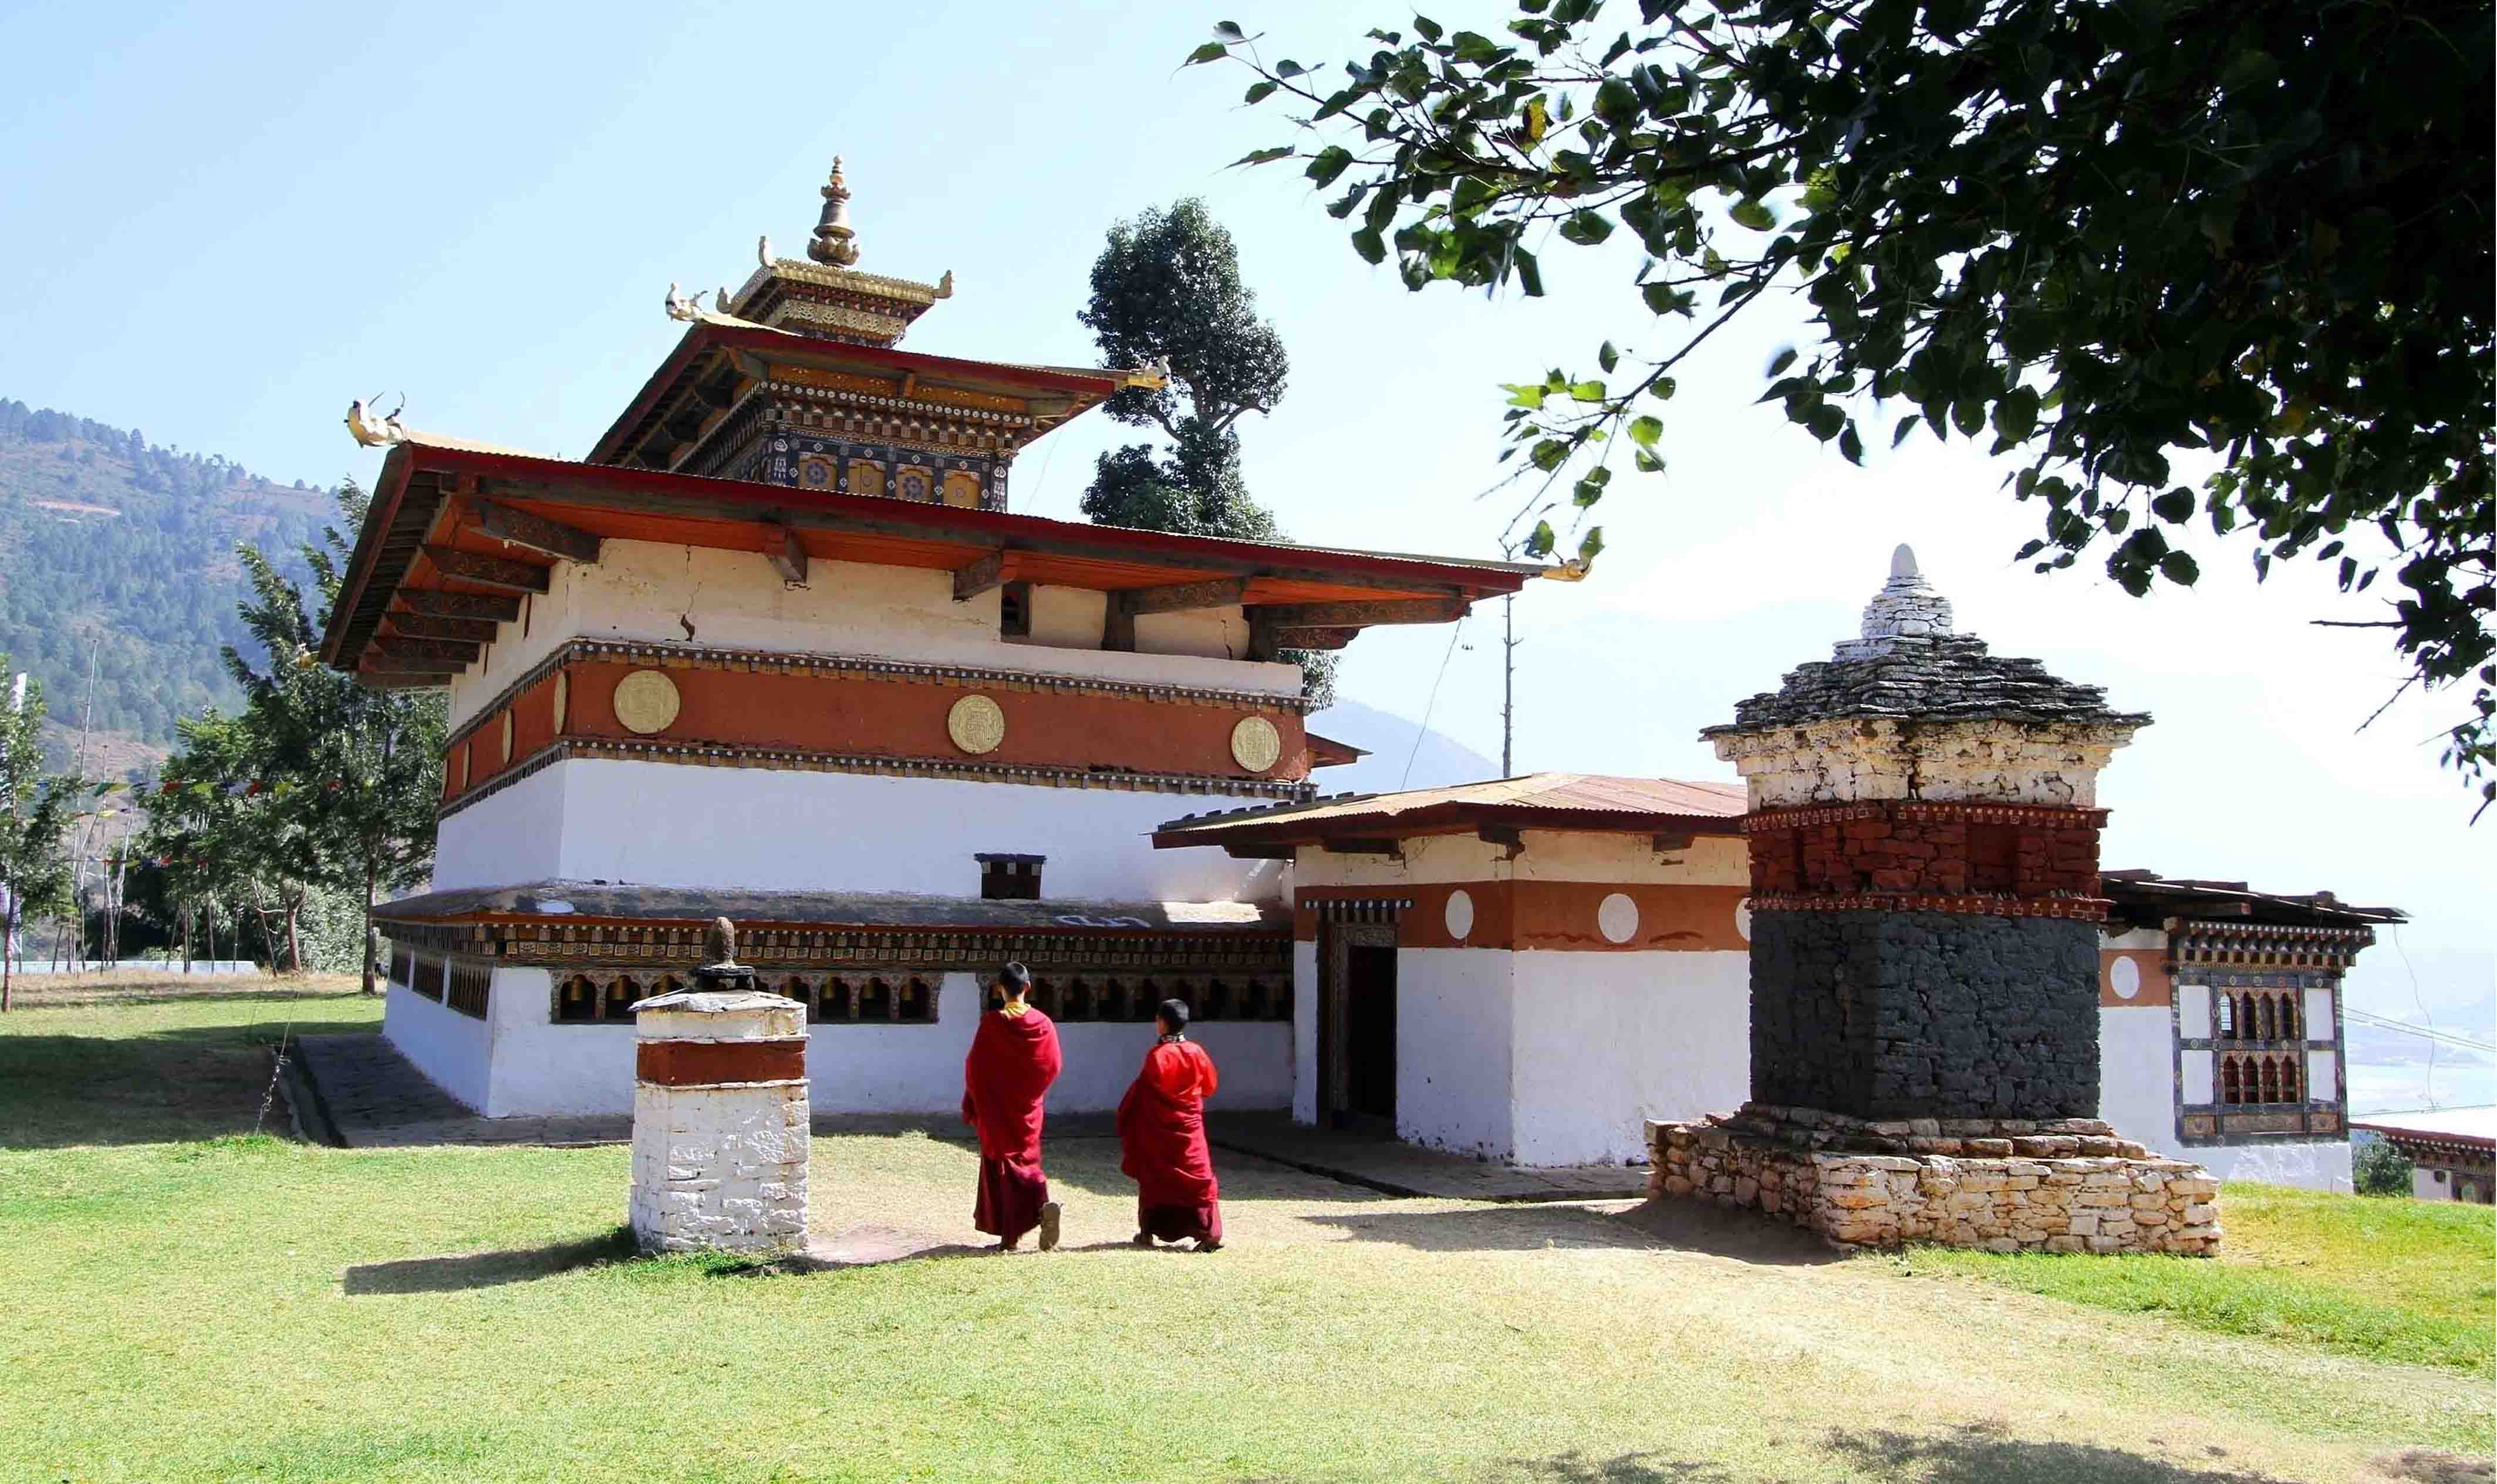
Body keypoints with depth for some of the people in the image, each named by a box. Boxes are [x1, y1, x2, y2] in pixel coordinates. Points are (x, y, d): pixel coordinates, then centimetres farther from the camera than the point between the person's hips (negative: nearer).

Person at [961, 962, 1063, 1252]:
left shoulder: (991, 1023, -13)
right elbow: (1053, 1066, -1)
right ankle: (1043, 1204, -13)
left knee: (1000, 1163, 7)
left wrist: (971, 1107, 1)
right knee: (1027, 1160, 15)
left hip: (997, 1109, -3)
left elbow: (975, 1066, -10)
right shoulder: (1043, 1023, -5)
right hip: (1028, 1109, 3)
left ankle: (1009, 1236, 5)